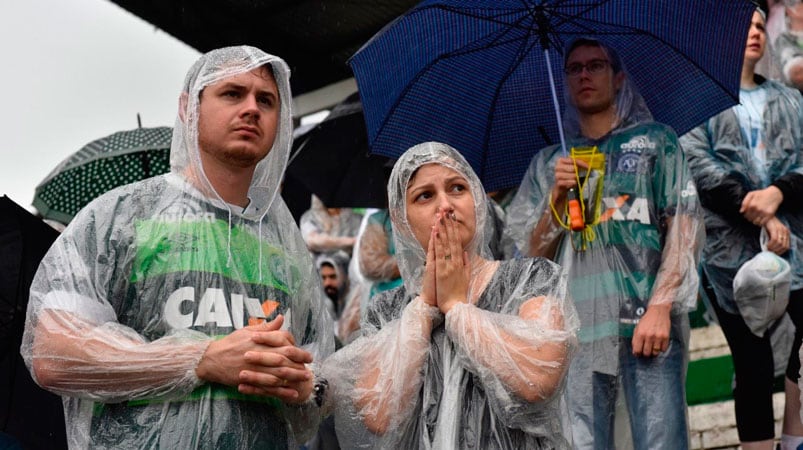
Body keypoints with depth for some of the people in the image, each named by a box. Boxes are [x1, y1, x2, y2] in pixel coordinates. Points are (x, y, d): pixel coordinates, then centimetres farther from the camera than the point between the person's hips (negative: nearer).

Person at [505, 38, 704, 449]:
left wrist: (660, 306, -11)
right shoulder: (549, 162, 19)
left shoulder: (656, 140, 12)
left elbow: (685, 227, 2)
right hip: (577, 328, 3)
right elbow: (533, 253, 15)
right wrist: (557, 195, -2)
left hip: (647, 321, -2)